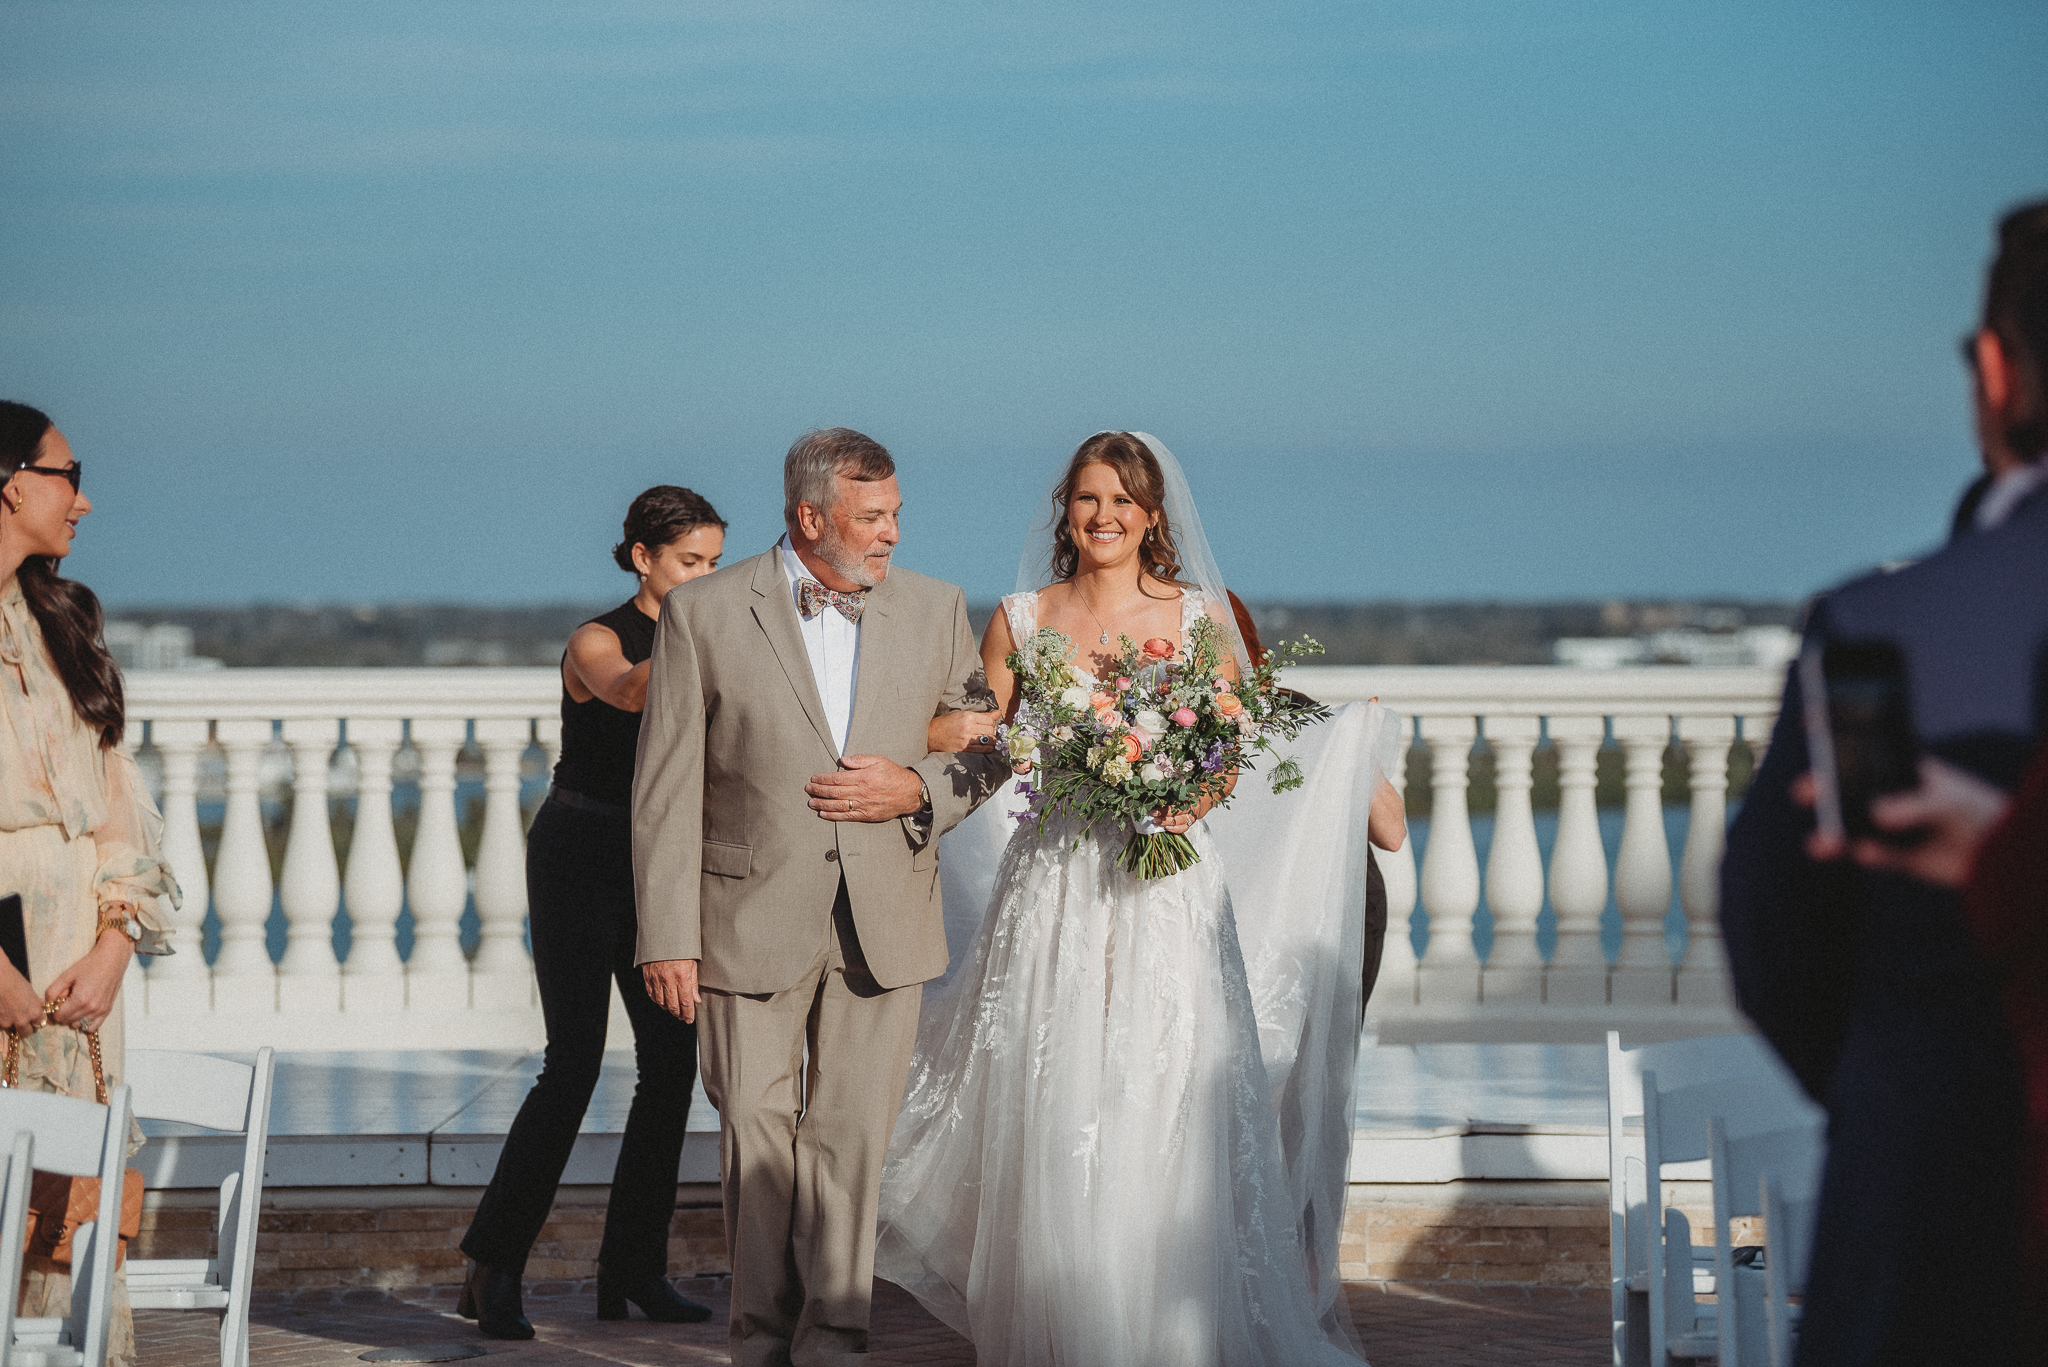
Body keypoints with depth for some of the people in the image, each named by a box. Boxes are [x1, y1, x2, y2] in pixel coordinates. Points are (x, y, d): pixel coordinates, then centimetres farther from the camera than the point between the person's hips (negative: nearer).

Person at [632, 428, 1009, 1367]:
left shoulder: (934, 611, 4)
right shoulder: (704, 614, -4)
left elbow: (990, 751, 12)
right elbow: (666, 791, -5)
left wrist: (917, 790, -9)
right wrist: (668, 938, -9)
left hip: (882, 928, 2)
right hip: (753, 922, -2)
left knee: (851, 1141, 1)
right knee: (757, 1141, 5)